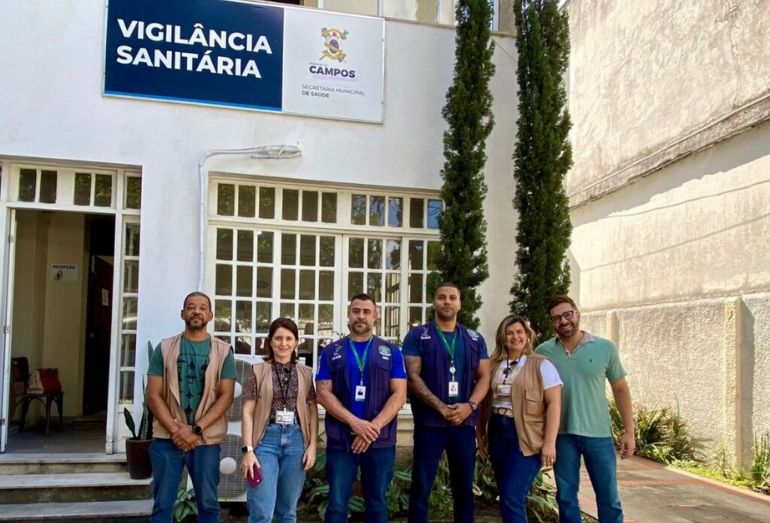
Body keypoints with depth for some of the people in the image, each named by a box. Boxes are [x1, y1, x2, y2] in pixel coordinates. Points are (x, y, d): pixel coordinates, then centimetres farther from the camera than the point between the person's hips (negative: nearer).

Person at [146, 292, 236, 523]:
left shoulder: (223, 351, 3)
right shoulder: (165, 348, 5)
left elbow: (226, 396, -3)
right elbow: (154, 395, 0)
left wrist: (197, 430, -13)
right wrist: (176, 430, -12)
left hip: (206, 440, 0)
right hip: (167, 438, 0)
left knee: (208, 503, 7)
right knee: (162, 504, 4)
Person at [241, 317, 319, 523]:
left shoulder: (306, 373, 9)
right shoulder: (258, 371, 2)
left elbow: (313, 411, 10)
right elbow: (247, 412, -1)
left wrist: (312, 445, 0)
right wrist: (248, 449, -8)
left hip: (296, 440, 2)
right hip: (266, 439, -2)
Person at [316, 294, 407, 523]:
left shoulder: (391, 352, 6)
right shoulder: (331, 352, 6)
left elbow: (399, 394, -2)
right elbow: (323, 393, -2)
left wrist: (373, 427, -15)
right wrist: (355, 423, -15)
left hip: (381, 441, 1)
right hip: (341, 440, 0)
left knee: (377, 503, 10)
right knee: (337, 504, 4)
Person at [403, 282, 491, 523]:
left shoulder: (475, 339, 11)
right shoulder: (417, 336, 1)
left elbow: (484, 377, 7)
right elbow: (413, 377, -7)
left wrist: (470, 406, -11)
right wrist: (441, 407, -17)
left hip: (464, 423, 3)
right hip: (429, 423, -3)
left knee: (464, 488, 10)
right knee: (421, 488, 1)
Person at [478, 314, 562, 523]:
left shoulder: (541, 365, -4)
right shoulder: (494, 365, 10)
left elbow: (554, 404, -9)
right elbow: (486, 401, 16)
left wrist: (549, 442, -15)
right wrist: (481, 433, 12)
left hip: (527, 436, -5)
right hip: (498, 432, 5)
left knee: (512, 498, -11)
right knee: (507, 497, 11)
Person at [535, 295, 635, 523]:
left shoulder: (605, 348, -3)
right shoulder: (542, 352, -3)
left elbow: (621, 389, 4)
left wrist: (629, 431, 1)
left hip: (598, 434, 0)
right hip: (561, 434, 1)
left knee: (608, 497, 7)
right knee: (566, 496, 11)